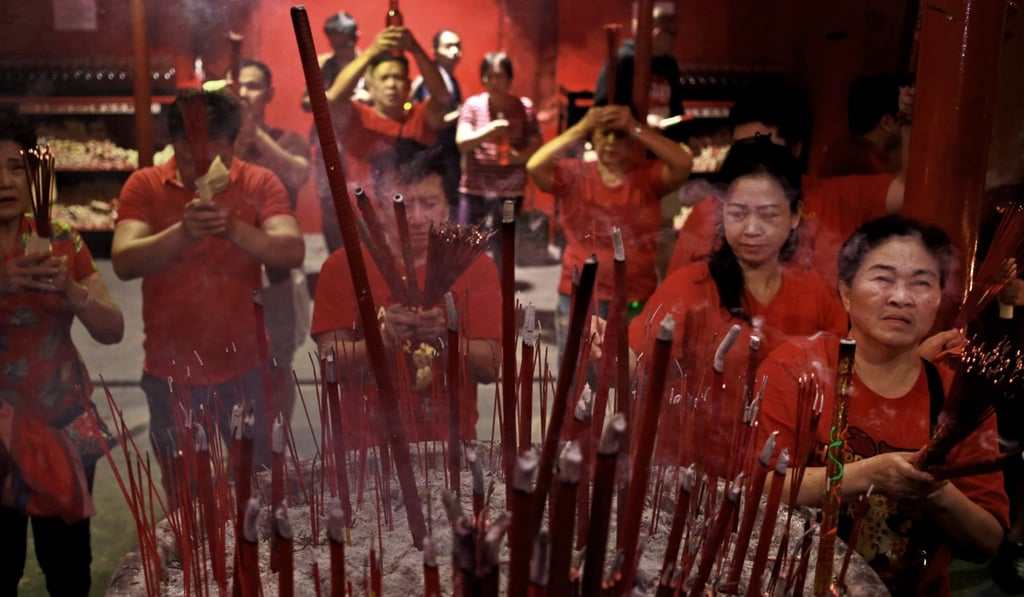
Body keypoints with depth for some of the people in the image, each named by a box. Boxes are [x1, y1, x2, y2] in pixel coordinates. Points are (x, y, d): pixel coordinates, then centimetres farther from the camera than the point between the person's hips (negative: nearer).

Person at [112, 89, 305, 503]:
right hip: (170, 377, 0)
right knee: (185, 503, 15)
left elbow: (293, 252, -19)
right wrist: (182, 232, -35)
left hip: (244, 372, 0)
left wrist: (235, 229, -36)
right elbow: (123, 263, -18)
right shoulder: (144, 186, -5)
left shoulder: (259, 183, -4)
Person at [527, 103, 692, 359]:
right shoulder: (574, 174, -2)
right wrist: (581, 128, -19)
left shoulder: (648, 176, -1)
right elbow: (535, 167, -19)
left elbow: (684, 164, -18)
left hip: (637, 302, 1)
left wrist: (635, 128, -21)